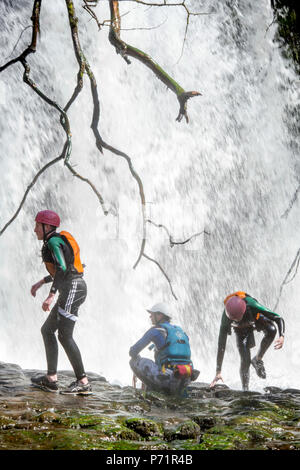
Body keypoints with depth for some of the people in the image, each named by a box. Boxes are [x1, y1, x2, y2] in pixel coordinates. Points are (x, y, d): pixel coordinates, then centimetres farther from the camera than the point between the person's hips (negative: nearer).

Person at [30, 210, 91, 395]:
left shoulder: (54, 242, -10)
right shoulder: (58, 241, 20)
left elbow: (62, 269, -22)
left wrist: (51, 296, -24)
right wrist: (41, 282, 31)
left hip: (72, 289, -10)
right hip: (72, 290, 10)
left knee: (64, 335, -11)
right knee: (47, 330, 12)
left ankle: (83, 382, -9)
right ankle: (51, 379, 12)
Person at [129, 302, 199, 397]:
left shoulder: (156, 330, 0)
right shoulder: (179, 330, 22)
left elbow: (133, 351, 4)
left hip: (168, 375, -8)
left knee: (133, 361, 4)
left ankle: (154, 389, -3)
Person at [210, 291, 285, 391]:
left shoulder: (252, 305, -44)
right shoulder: (226, 317, -40)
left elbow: (279, 319, -37)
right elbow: (221, 345, -35)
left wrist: (282, 336, -56)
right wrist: (218, 372, -36)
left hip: (257, 319, 0)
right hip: (241, 329, 0)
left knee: (271, 330, -32)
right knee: (245, 361, -14)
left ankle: (258, 359, -10)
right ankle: (245, 390, 3)